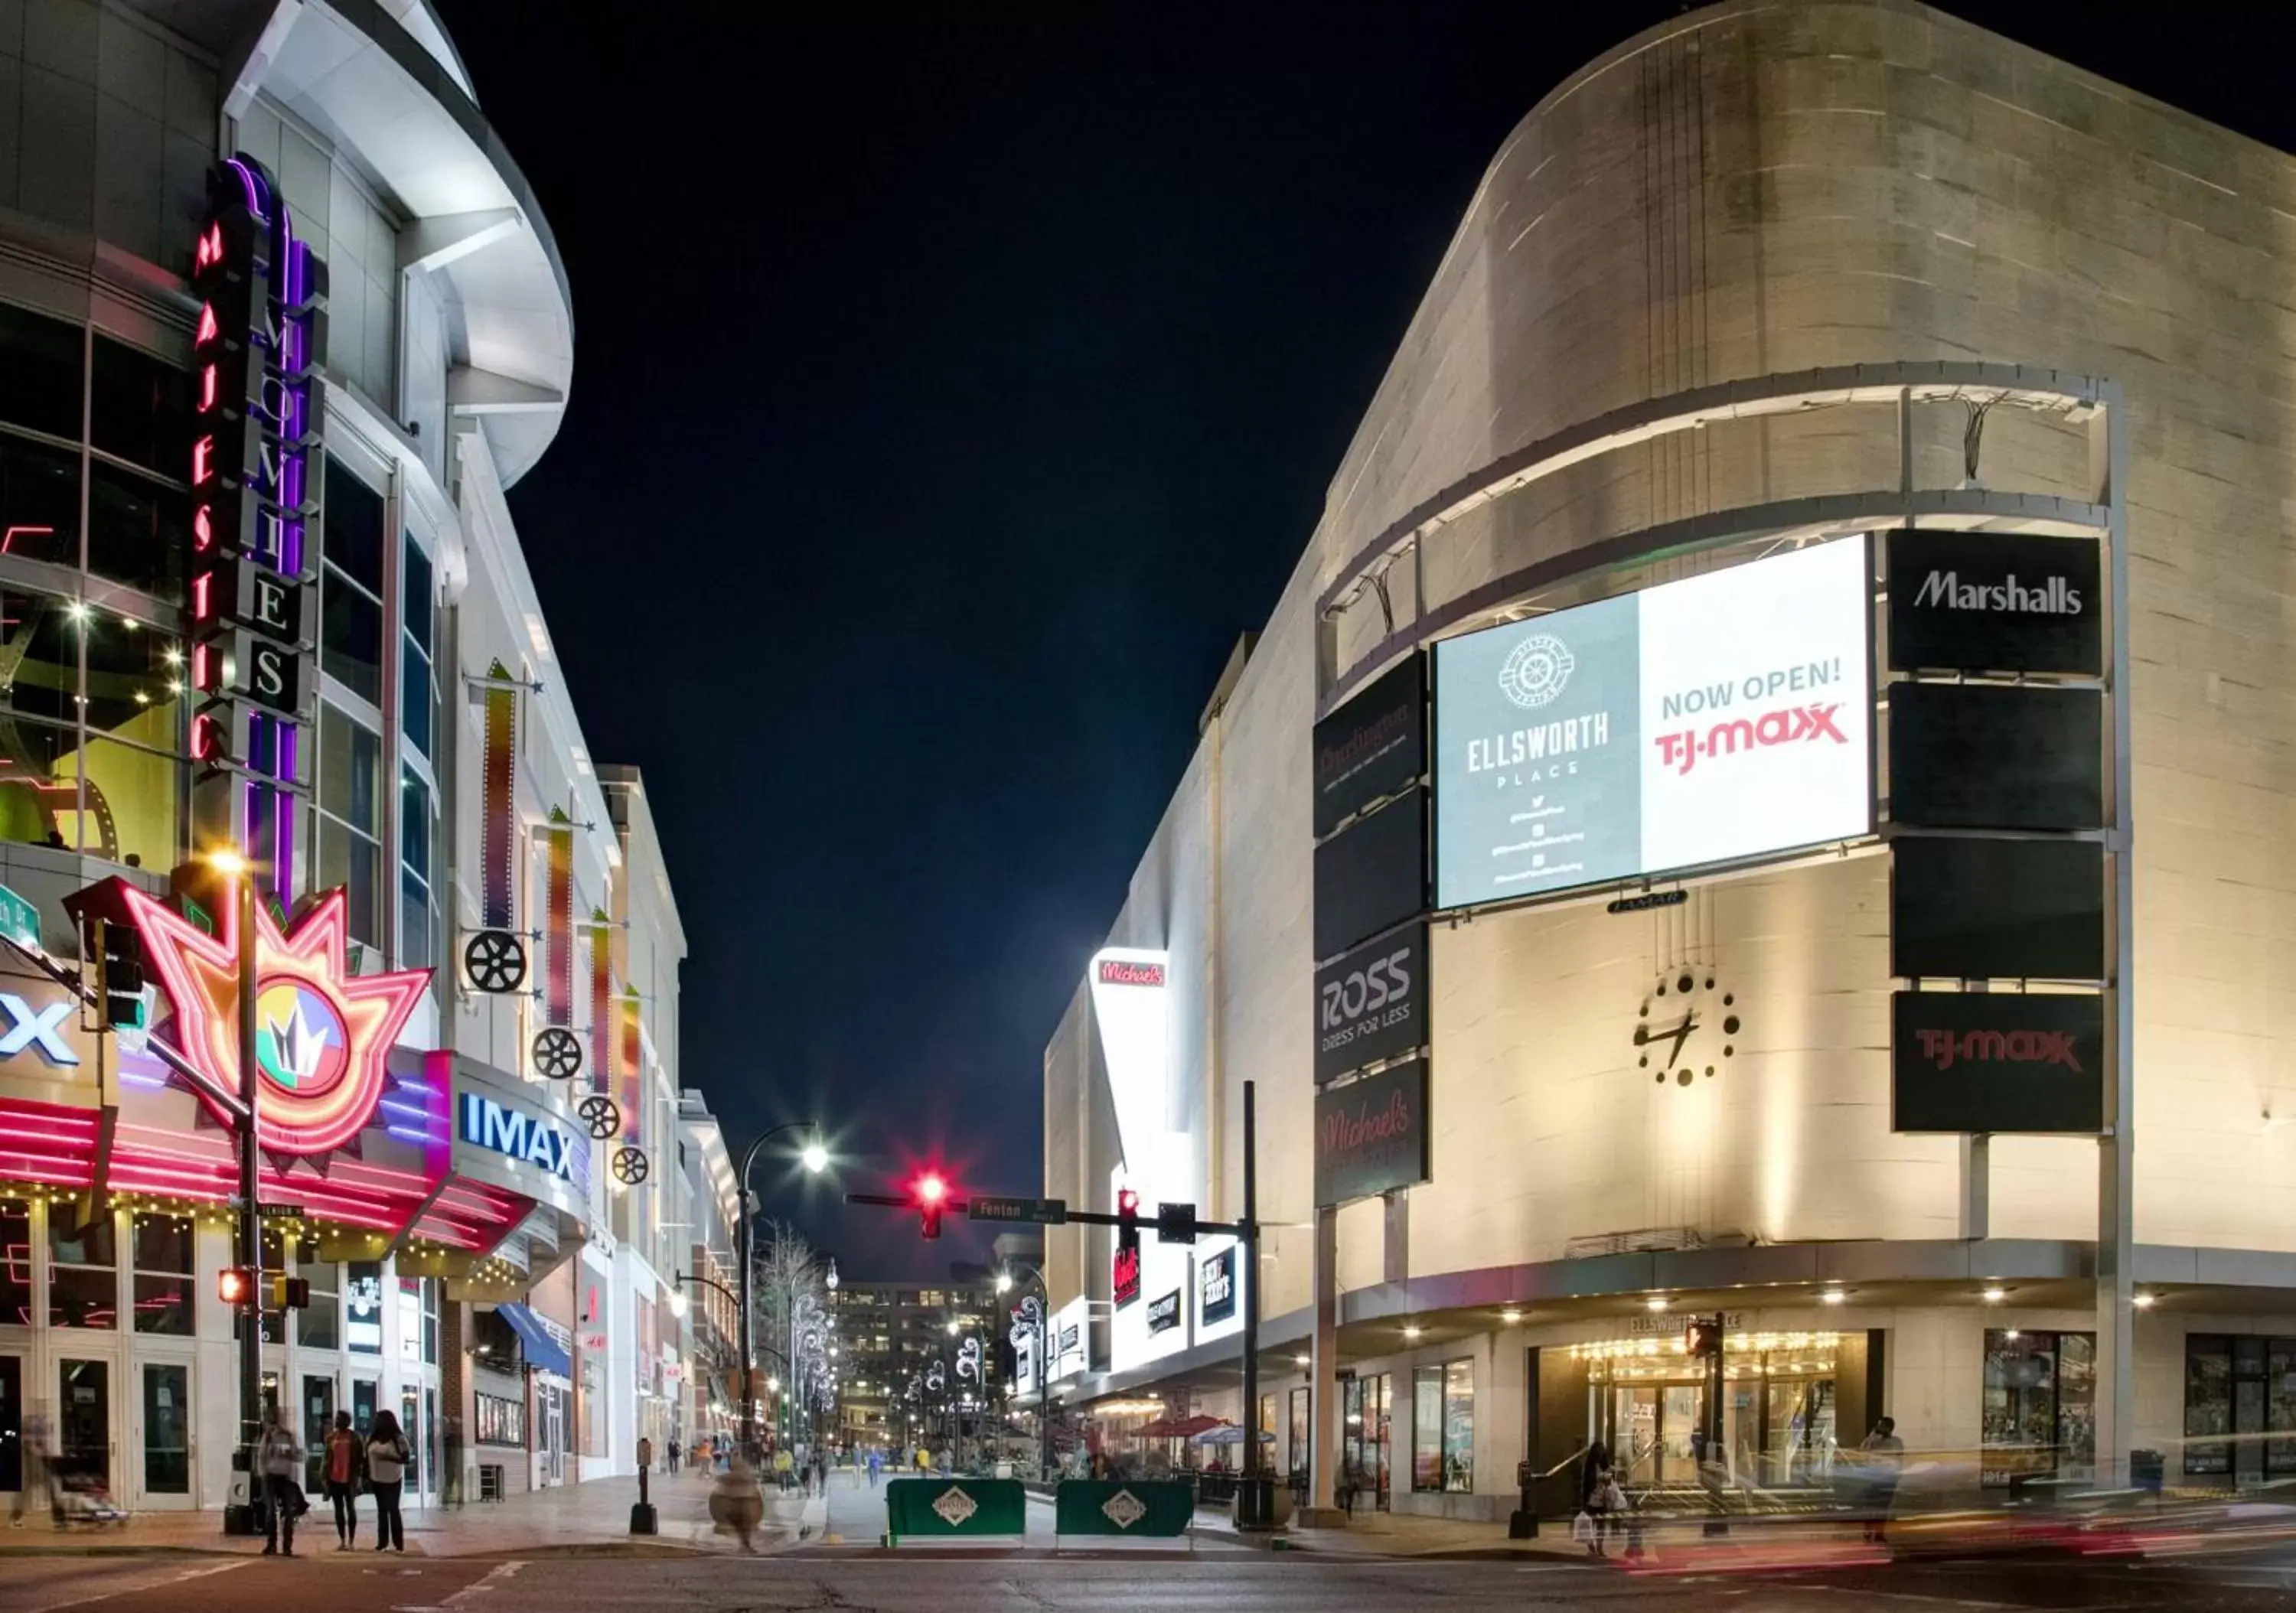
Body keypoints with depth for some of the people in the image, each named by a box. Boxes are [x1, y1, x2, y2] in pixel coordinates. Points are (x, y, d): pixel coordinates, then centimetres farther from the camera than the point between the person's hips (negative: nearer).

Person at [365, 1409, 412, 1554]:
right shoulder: (371, 1437, 4)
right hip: (377, 1480, 5)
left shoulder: (399, 1439, -10)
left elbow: (406, 1459, -13)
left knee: (393, 1510, -5)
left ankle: (399, 1545, -3)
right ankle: (382, 1543, 14)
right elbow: (367, 1458, 7)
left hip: (393, 1480, -5)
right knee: (381, 1510, 10)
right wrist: (366, 1477, 4)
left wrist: (389, 1458, -25)